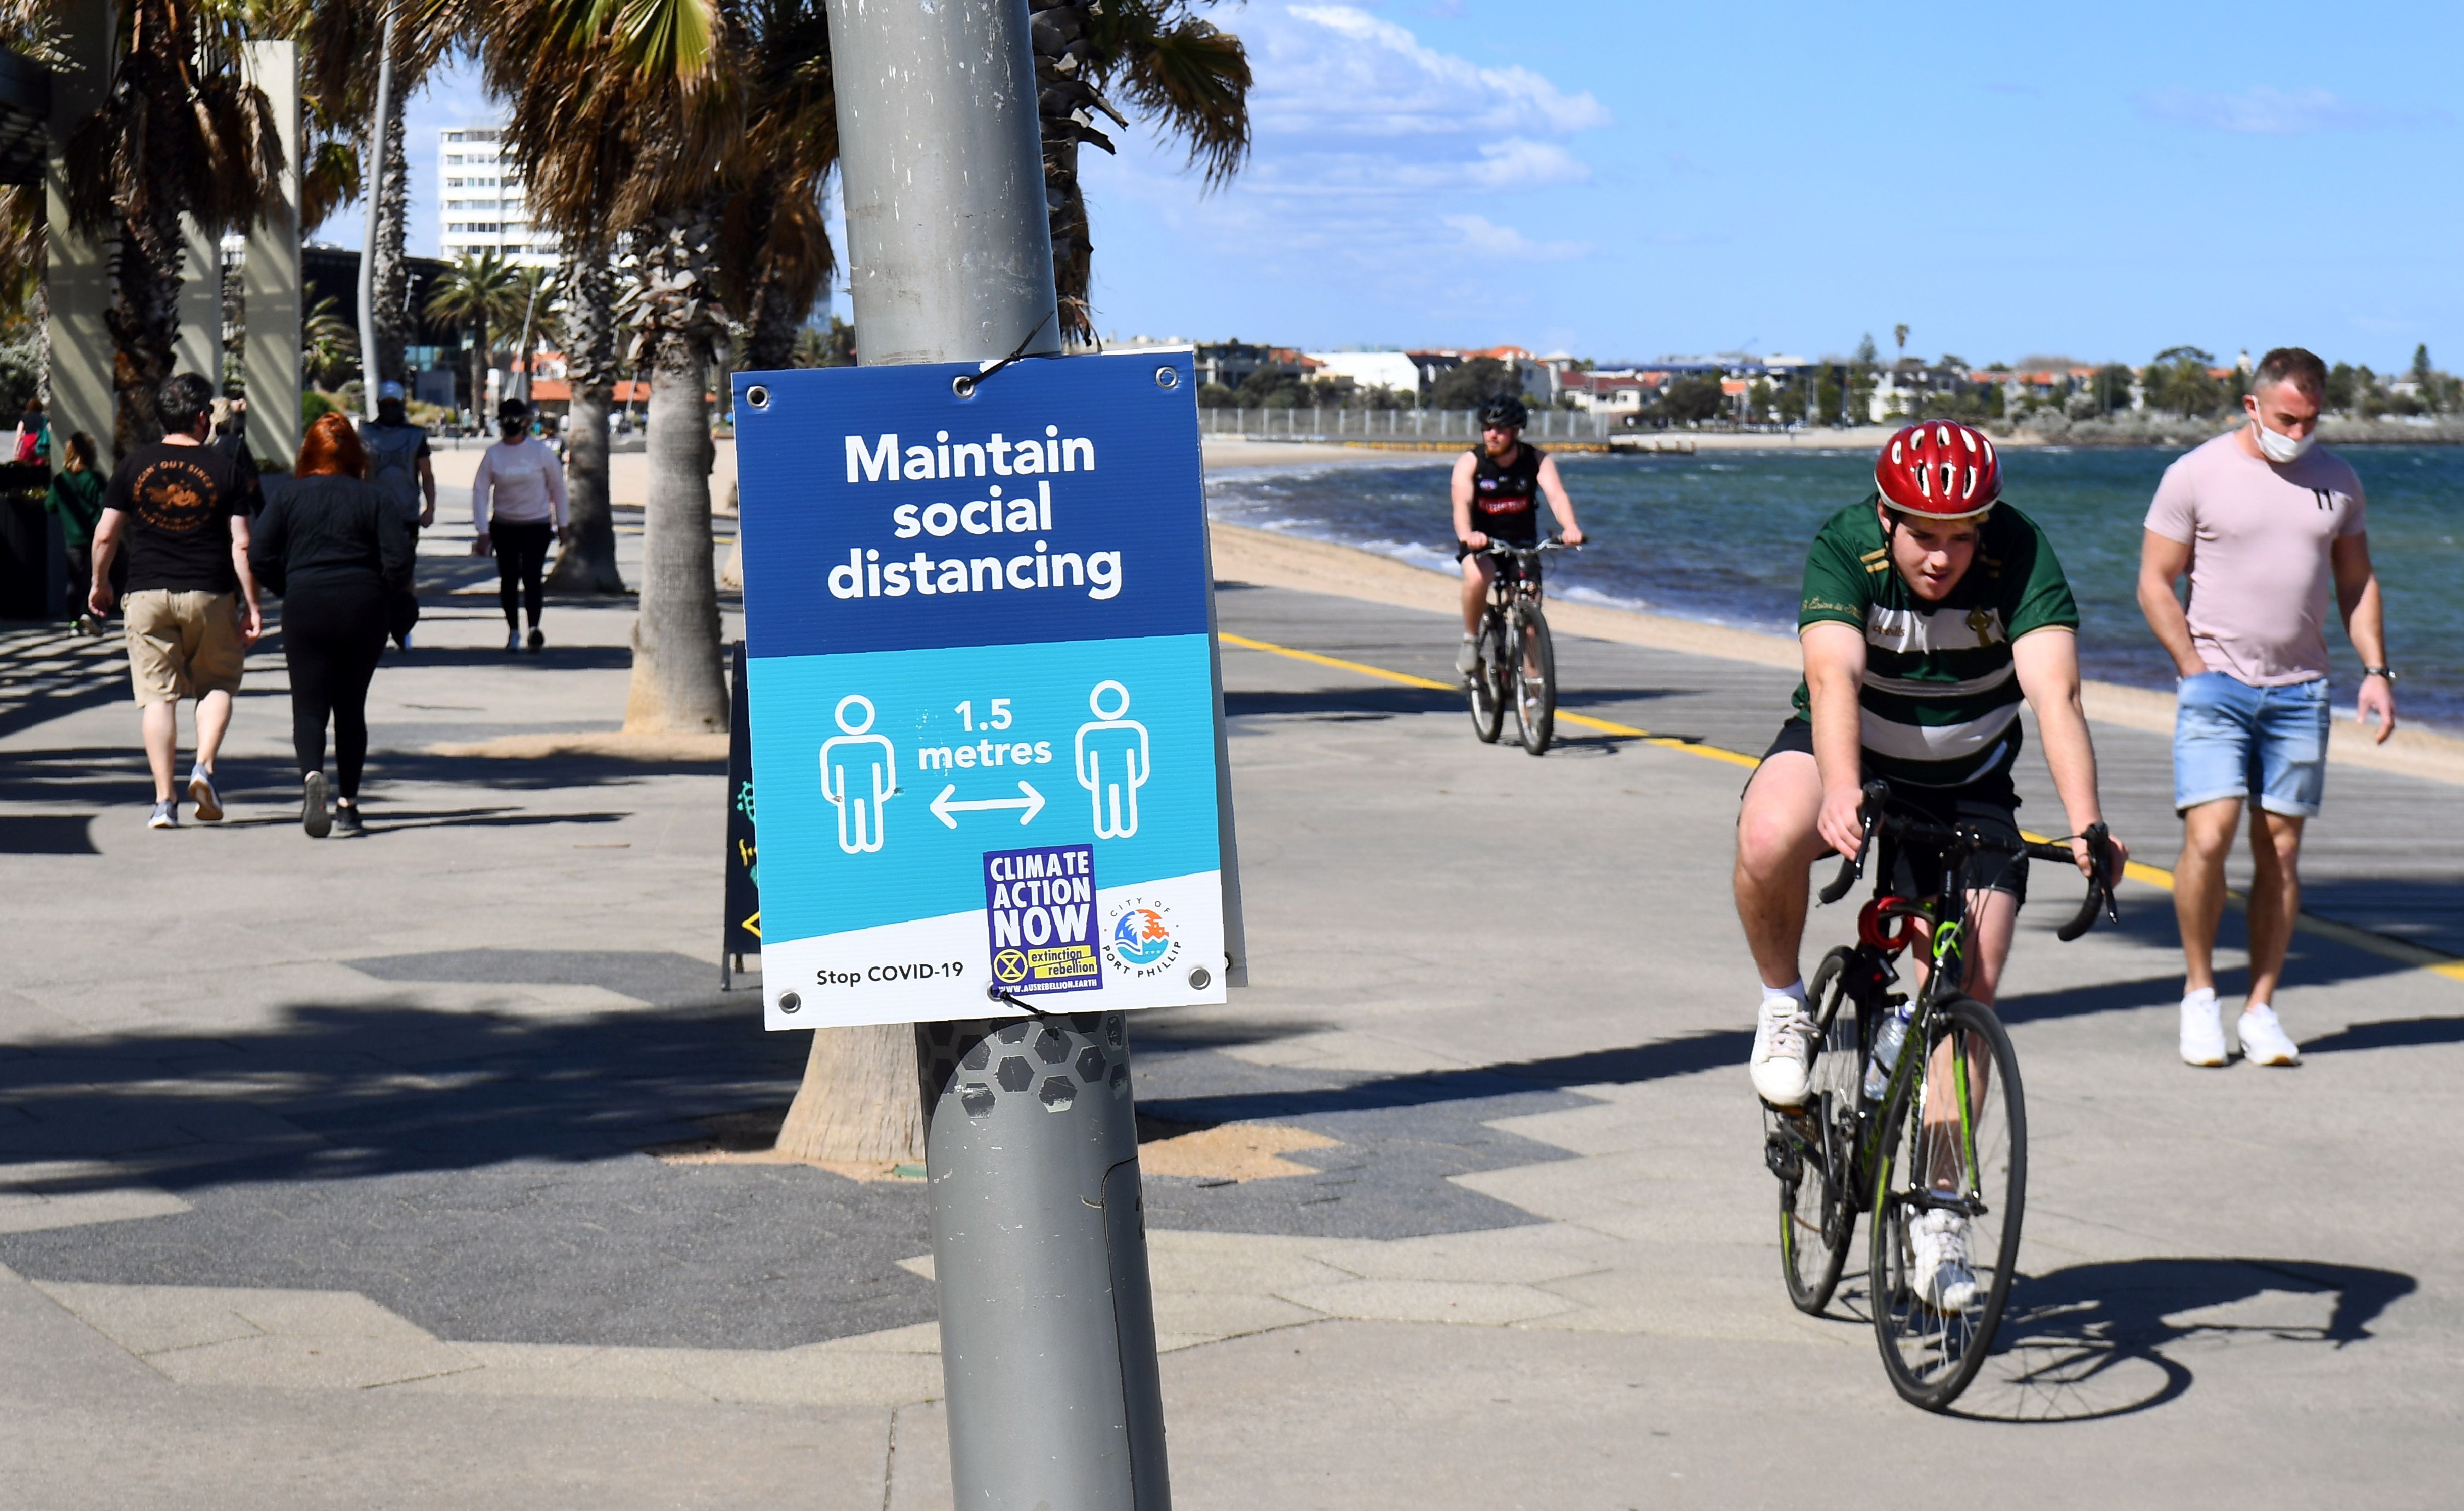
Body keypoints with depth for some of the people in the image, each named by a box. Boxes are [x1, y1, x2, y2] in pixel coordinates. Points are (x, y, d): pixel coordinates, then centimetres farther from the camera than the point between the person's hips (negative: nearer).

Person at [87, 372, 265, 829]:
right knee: (217, 685, 17)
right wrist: (252, 606, -1)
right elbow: (241, 545, -6)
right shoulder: (226, 467, -3)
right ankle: (204, 766, -4)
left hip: (148, 594, 1)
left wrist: (100, 584, 20)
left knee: (158, 695, 3)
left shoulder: (134, 465, 2)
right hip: (210, 595, -1)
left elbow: (105, 535, 4)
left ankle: (163, 800, -2)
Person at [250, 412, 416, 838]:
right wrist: (383, 597, 7)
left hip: (305, 610, -1)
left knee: (309, 705, 1)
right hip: (363, 611, 1)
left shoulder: (290, 497, 3)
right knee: (351, 707, 12)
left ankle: (311, 774, -28)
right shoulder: (375, 498, 2)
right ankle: (347, 804, 11)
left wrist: (292, 590, 11)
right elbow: (400, 558, -8)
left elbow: (261, 556, -3)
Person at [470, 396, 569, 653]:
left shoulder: (541, 451, -3)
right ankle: (513, 630, 18)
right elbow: (480, 492, 1)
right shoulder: (492, 454, -1)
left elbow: (557, 486, 6)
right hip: (504, 526, 2)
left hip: (537, 526, -2)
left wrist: (562, 525, 7)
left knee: (531, 578, -13)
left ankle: (534, 628, -14)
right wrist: (483, 531, -5)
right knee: (508, 579, 5)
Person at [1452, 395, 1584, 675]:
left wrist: (1570, 527, -47)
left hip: (1522, 543, 2)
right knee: (1478, 577, -35)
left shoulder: (1538, 460, -10)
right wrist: (1467, 535, -51)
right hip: (1481, 543, -2)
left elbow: (1556, 494, -26)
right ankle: (1470, 641, -11)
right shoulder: (1469, 463, -13)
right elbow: (1462, 503, -29)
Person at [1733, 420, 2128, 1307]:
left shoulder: (2022, 557, -23)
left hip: (1965, 791, 1)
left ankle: (1939, 1217, 2)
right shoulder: (1843, 546, -24)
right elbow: (1833, 676, -39)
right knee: (1770, 837, -35)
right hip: (1849, 758, -1)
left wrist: (2085, 822, -50)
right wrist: (1840, 793, -57)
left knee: (1969, 991, -10)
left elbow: (2055, 691, -35)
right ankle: (1783, 1005, -7)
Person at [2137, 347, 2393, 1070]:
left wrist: (2376, 670, 6)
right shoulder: (2195, 475, -2)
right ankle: (2199, 992, 3)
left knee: (2280, 849, 2)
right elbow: (2155, 583, 0)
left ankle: (2261, 1008, 9)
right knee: (2209, 835, -15)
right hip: (2216, 685, -3)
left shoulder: (2336, 481, 10)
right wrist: (2196, 671, -7)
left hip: (2300, 691, 3)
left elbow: (2357, 582, 18)